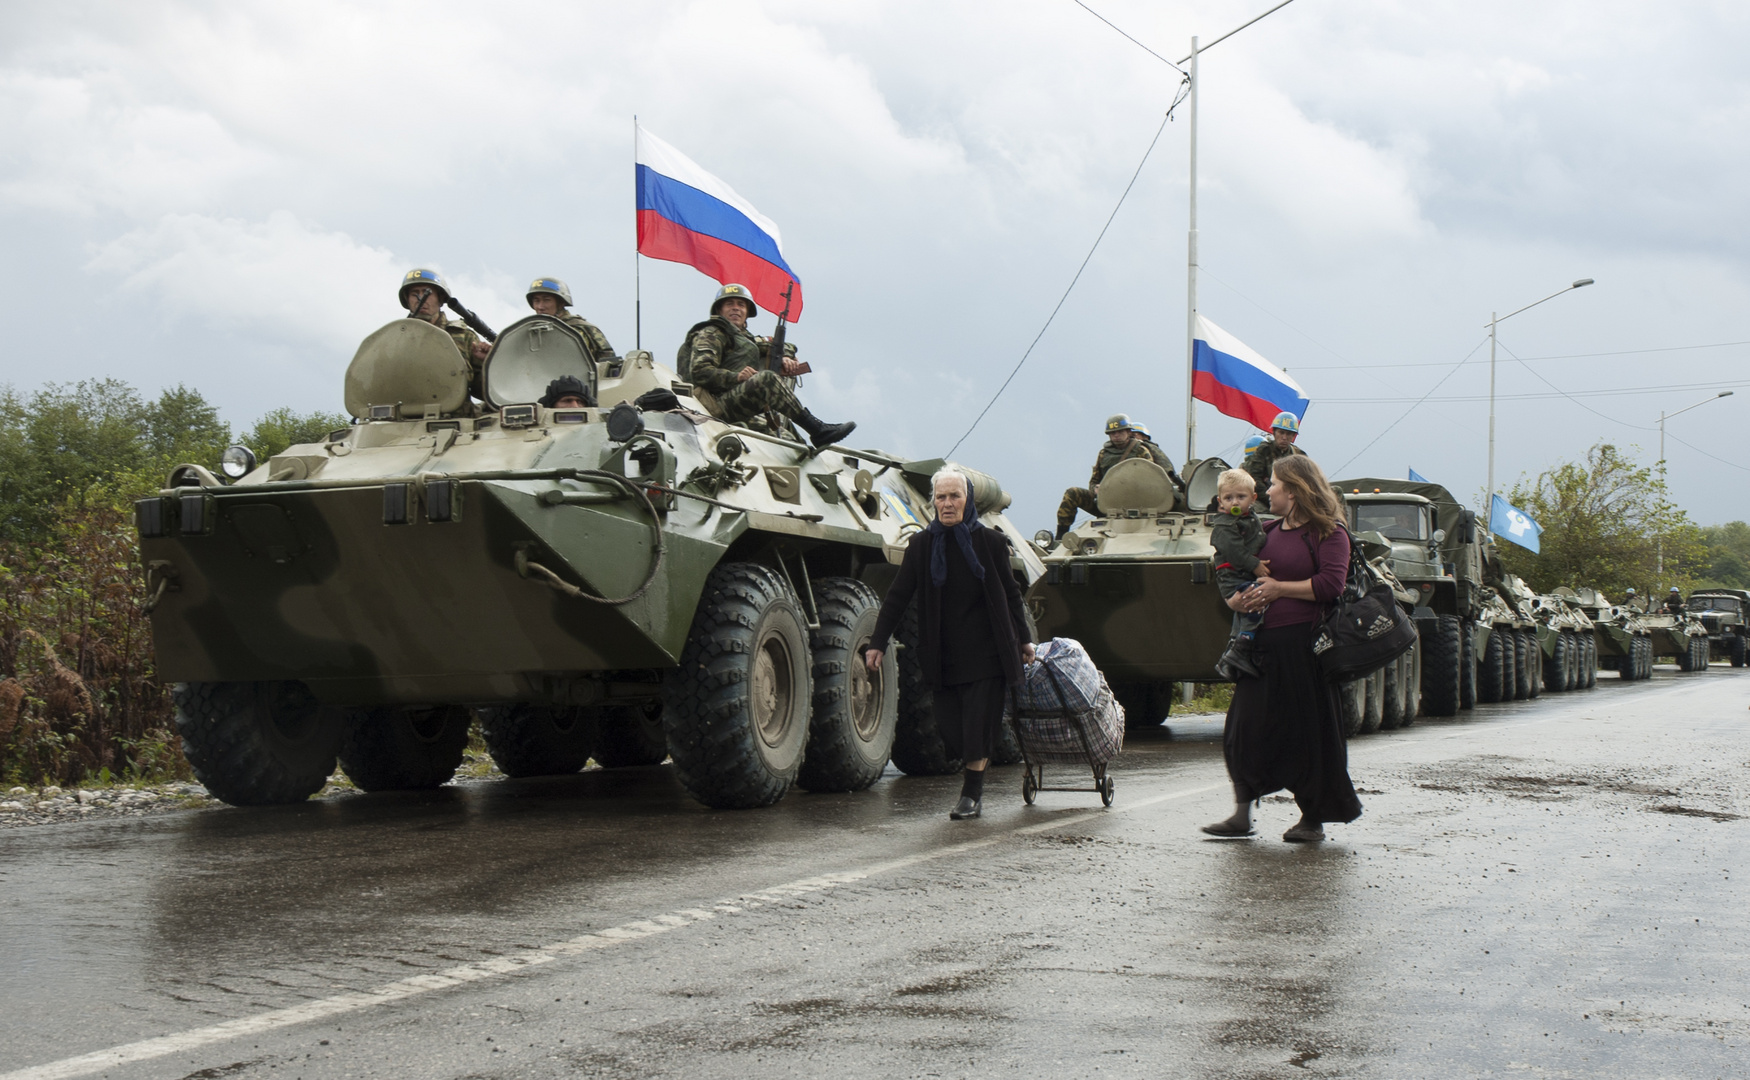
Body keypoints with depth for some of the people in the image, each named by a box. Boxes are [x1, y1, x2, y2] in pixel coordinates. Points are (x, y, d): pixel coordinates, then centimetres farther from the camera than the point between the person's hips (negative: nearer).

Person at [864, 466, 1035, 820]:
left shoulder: (990, 542, -1)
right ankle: (972, 775, 25)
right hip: (942, 655, 1)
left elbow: (1010, 594, 9)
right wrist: (877, 642, -2)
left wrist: (1024, 639, 12)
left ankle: (972, 793, 6)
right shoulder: (922, 545, 1)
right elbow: (897, 597, 3)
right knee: (948, 727, 0)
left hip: (985, 652, -1)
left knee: (978, 725, -5)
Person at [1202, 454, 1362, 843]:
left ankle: (1313, 818, 14)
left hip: (1304, 645, -6)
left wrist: (1279, 588, -11)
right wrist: (1238, 599, 0)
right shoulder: (1267, 532, 16)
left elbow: (1331, 584, -16)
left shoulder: (1328, 533, -4)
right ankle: (1242, 815, 10)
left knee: (1307, 731, 2)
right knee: (1247, 727, 3)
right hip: (1261, 643, 7)